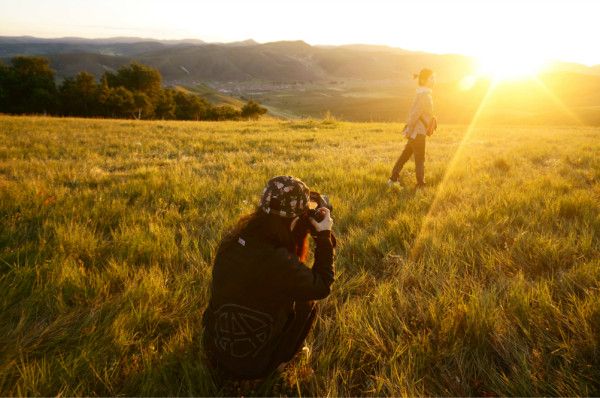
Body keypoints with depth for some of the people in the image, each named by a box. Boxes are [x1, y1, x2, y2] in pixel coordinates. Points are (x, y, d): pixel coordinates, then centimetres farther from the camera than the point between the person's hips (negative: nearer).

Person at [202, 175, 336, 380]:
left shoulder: (235, 237, -11)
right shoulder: (278, 262, -32)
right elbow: (322, 287, -13)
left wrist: (315, 231, 1)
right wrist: (324, 234, -8)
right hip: (249, 366, -6)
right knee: (307, 303, 9)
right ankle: (278, 361, 19)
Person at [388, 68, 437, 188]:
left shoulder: (423, 94, 12)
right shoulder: (424, 96, -18)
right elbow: (414, 114, -23)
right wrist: (409, 131, -21)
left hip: (416, 132, 10)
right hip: (418, 133, -10)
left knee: (405, 155, 15)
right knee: (420, 160, 0)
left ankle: (393, 180, 23)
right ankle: (421, 185, 10)